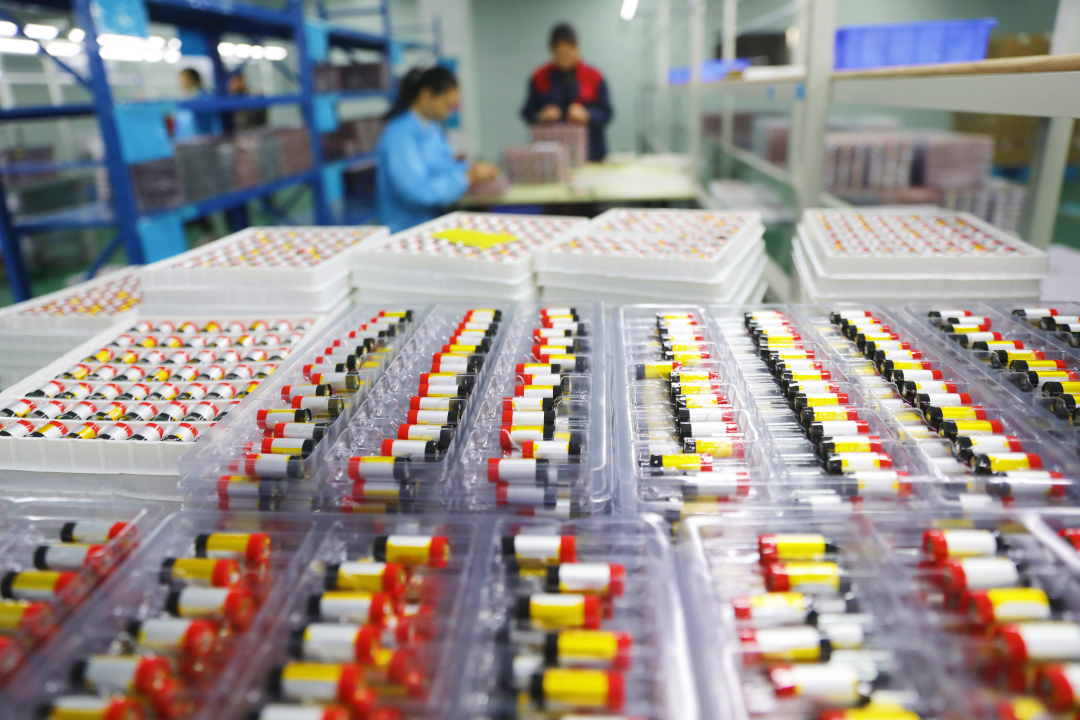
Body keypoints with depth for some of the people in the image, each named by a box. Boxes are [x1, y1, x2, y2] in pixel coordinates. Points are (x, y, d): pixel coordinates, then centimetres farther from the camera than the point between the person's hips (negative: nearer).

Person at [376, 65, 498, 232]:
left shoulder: (432, 127, 11)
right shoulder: (400, 135, -18)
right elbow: (417, 192, -24)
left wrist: (472, 169, -3)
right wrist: (468, 177, -22)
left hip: (435, 219, 9)